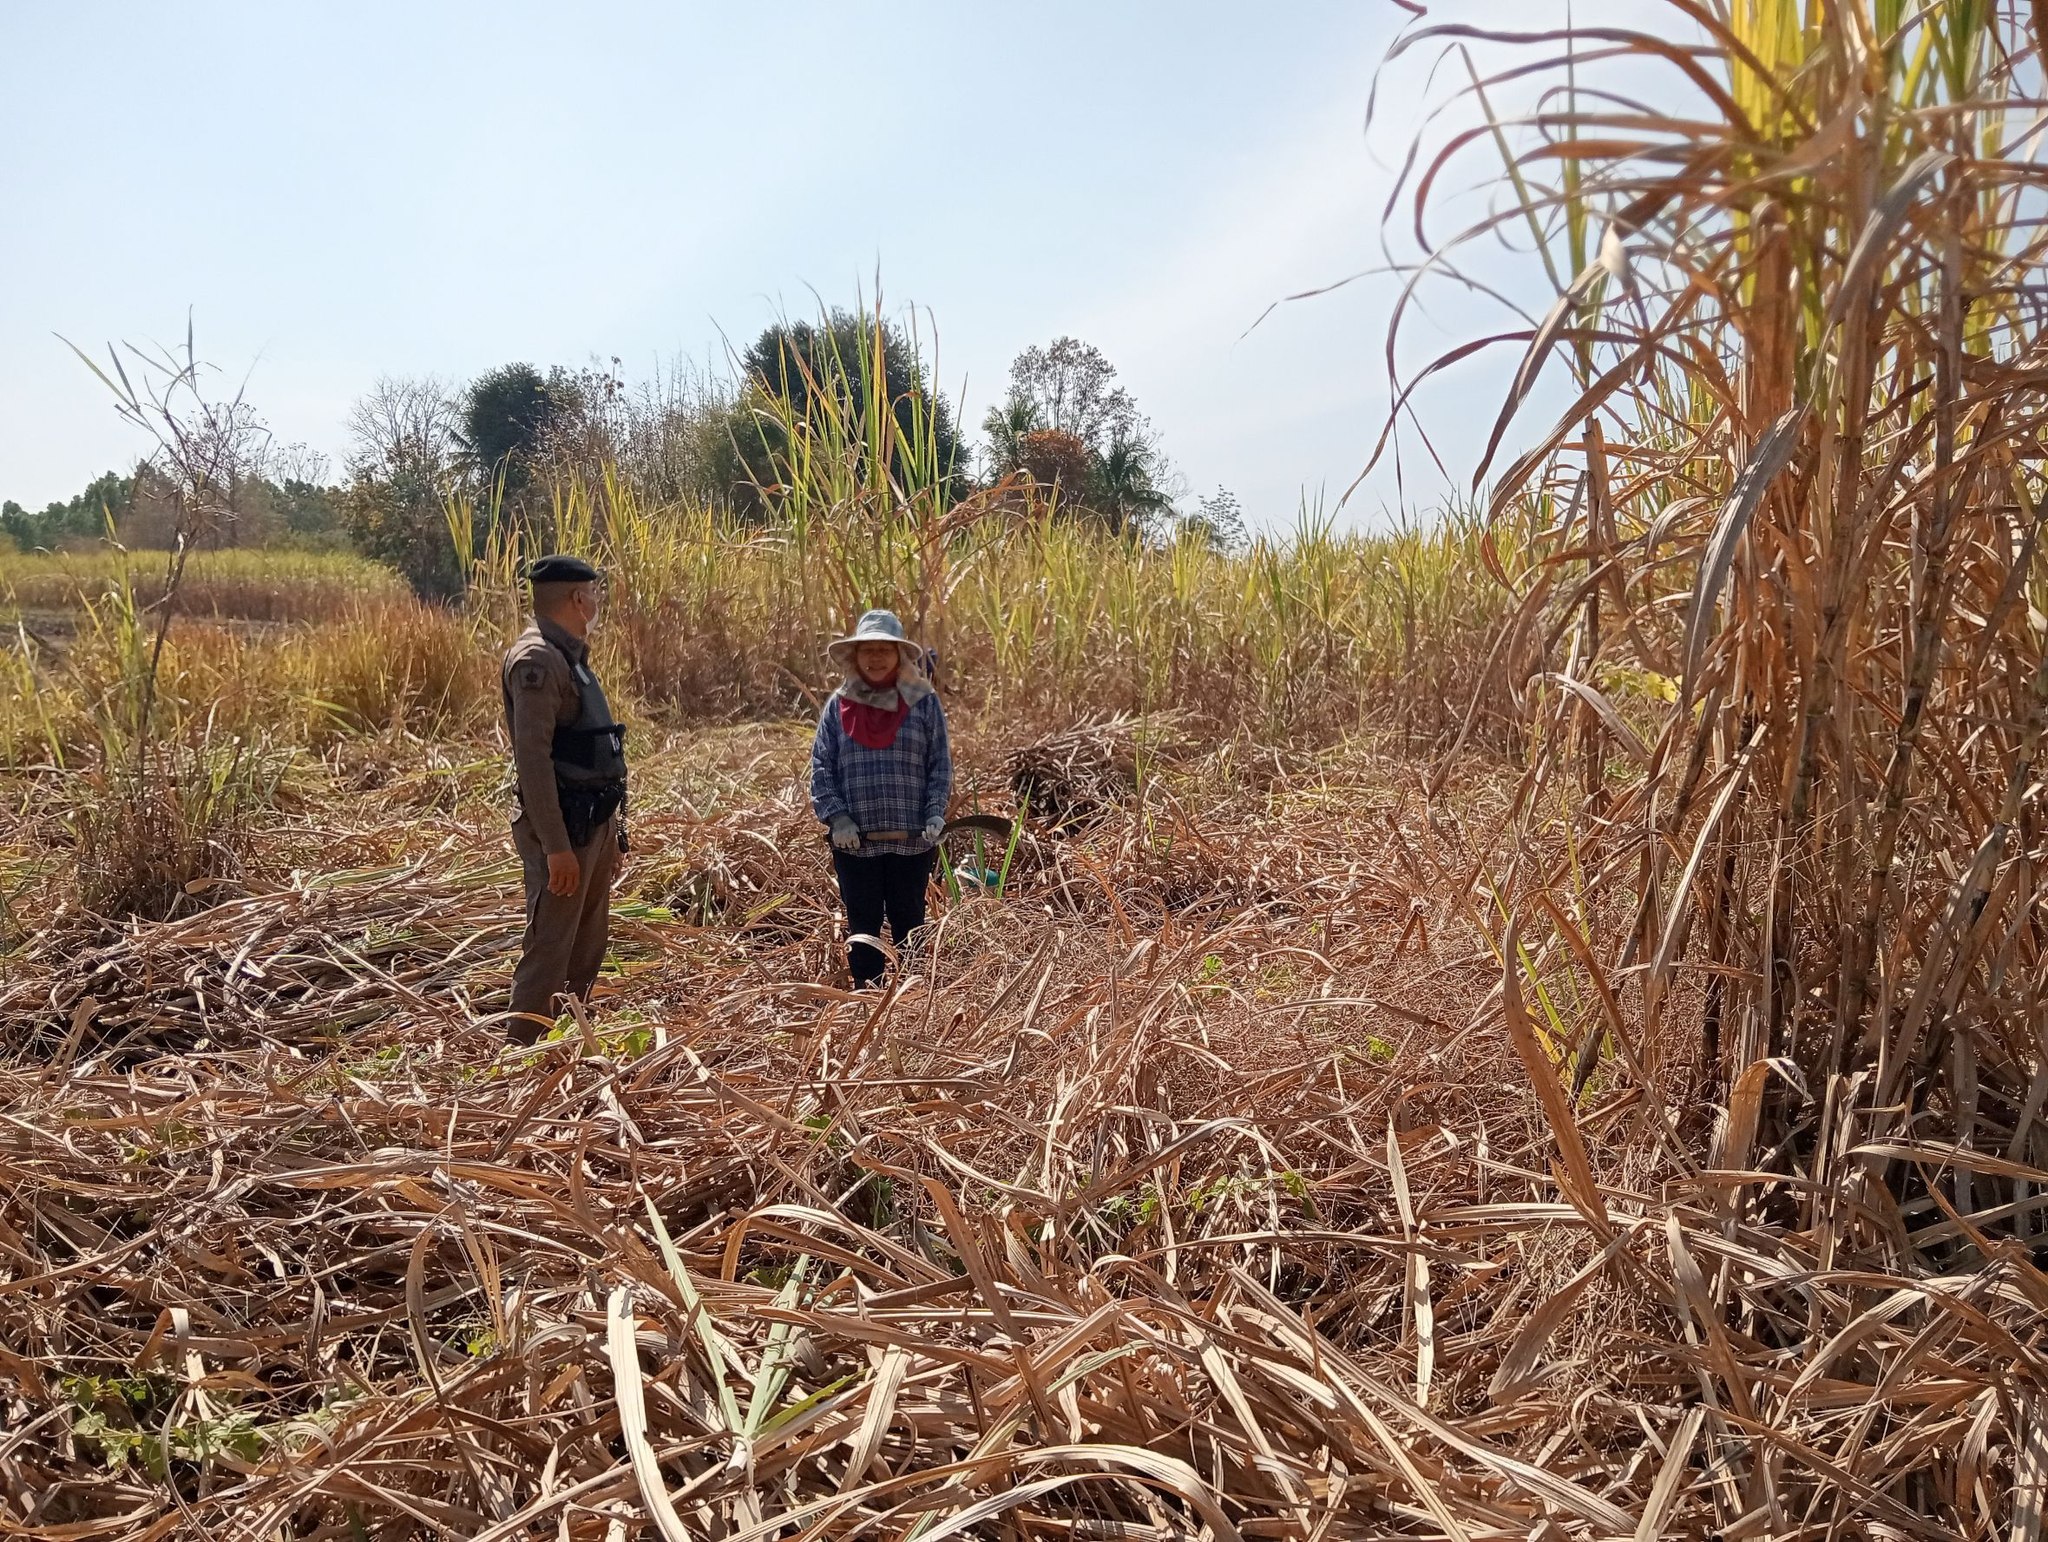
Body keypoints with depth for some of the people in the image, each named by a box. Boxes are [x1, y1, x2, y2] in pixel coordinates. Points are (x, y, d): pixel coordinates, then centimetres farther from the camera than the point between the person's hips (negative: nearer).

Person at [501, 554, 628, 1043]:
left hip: (594, 823, 10)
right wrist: (556, 846, -26)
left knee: (588, 945, 16)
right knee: (549, 948, -5)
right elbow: (532, 757, -23)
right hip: (562, 828, -10)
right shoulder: (536, 659, -16)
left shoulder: (568, 655, 15)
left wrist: (610, 827, 20)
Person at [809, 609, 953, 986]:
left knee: (908, 923, 9)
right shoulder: (838, 705, 5)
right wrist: (836, 816, -8)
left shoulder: (923, 702, 1)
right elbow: (821, 766, 3)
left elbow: (941, 765, 2)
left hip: (912, 838, -1)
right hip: (855, 839, 1)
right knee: (862, 926, 8)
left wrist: (935, 816, -9)